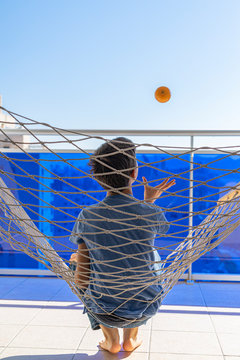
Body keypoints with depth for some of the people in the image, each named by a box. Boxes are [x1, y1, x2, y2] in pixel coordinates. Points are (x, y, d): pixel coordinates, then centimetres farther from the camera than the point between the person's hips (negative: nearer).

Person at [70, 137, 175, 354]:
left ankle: (111, 340, 31)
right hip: (146, 308, 0)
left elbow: (81, 281, -9)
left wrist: (77, 258, 12)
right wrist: (150, 201, 12)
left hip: (103, 311, 1)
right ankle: (131, 338, 32)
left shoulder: (86, 217, -16)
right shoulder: (153, 215, -18)